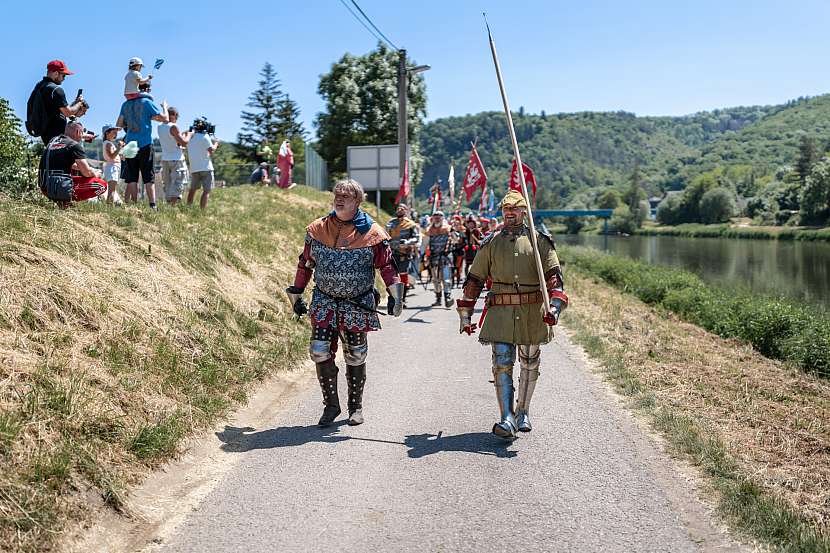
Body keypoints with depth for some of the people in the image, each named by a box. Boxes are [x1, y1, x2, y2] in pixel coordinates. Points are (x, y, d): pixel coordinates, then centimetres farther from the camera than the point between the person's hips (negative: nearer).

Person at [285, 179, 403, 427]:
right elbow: (306, 263, 12)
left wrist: (394, 295, -9)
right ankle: (331, 404, 7)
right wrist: (296, 295, 15)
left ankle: (355, 406, 26)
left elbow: (386, 265, 0)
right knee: (320, 351, -9)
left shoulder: (372, 232, -5)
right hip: (324, 302, 2)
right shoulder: (317, 229, 3)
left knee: (355, 357, 9)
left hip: (358, 305, -1)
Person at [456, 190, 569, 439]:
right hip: (500, 313, 0)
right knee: (502, 364, -9)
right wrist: (465, 315, 9)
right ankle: (507, 419, -9)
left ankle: (523, 413, 27)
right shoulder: (490, 243, 7)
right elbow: (474, 279, 10)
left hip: (532, 313, 1)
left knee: (529, 365, 11)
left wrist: (554, 306, -18)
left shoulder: (540, 241, 4)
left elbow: (554, 276, -2)